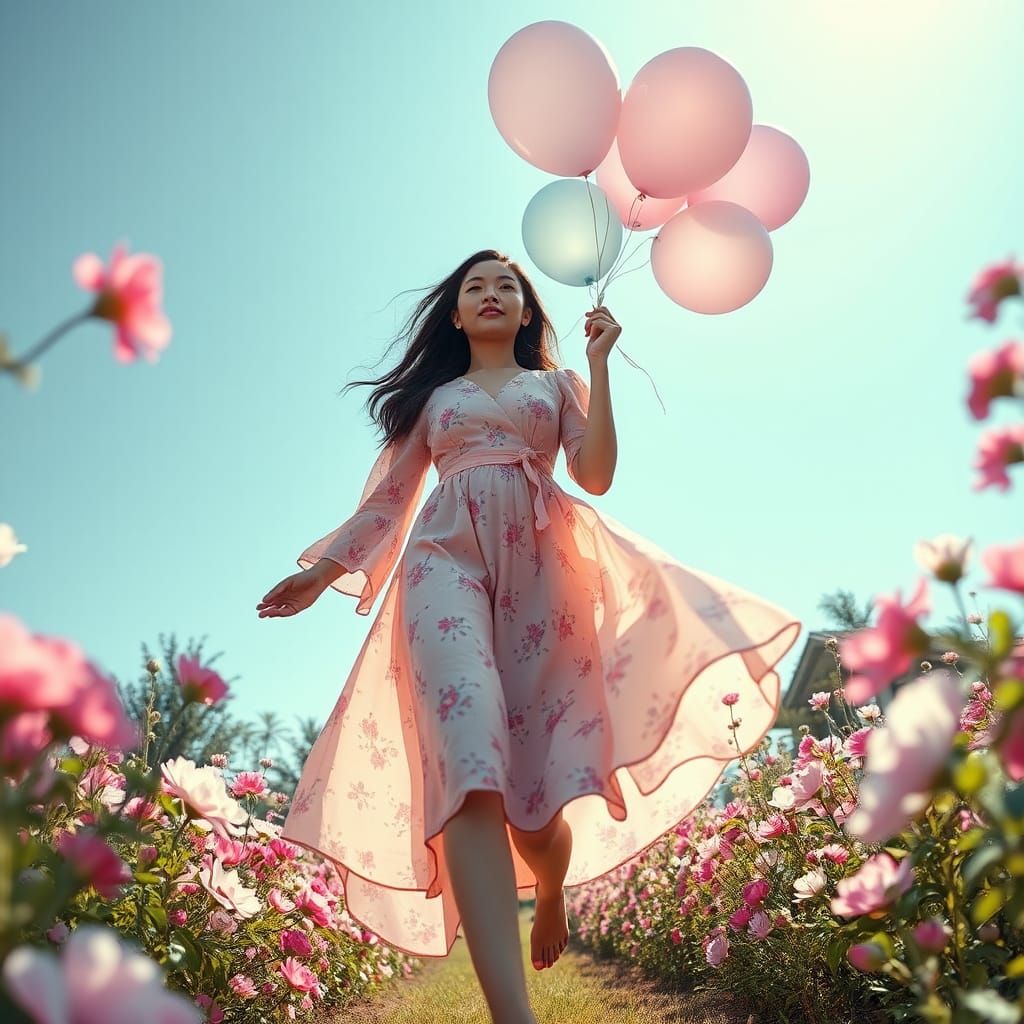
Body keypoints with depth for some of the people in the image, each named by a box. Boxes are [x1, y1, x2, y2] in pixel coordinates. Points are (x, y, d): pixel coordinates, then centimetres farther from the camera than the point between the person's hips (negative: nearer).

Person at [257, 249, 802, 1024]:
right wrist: (323, 569, 13)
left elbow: (596, 476, 7)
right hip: (448, 560, 0)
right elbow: (389, 497, 23)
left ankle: (551, 897, 30)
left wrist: (599, 363, 5)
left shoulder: (558, 385, 24)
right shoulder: (432, 398, 26)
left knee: (534, 774, -8)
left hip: (542, 562, 0)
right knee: (469, 762, -24)